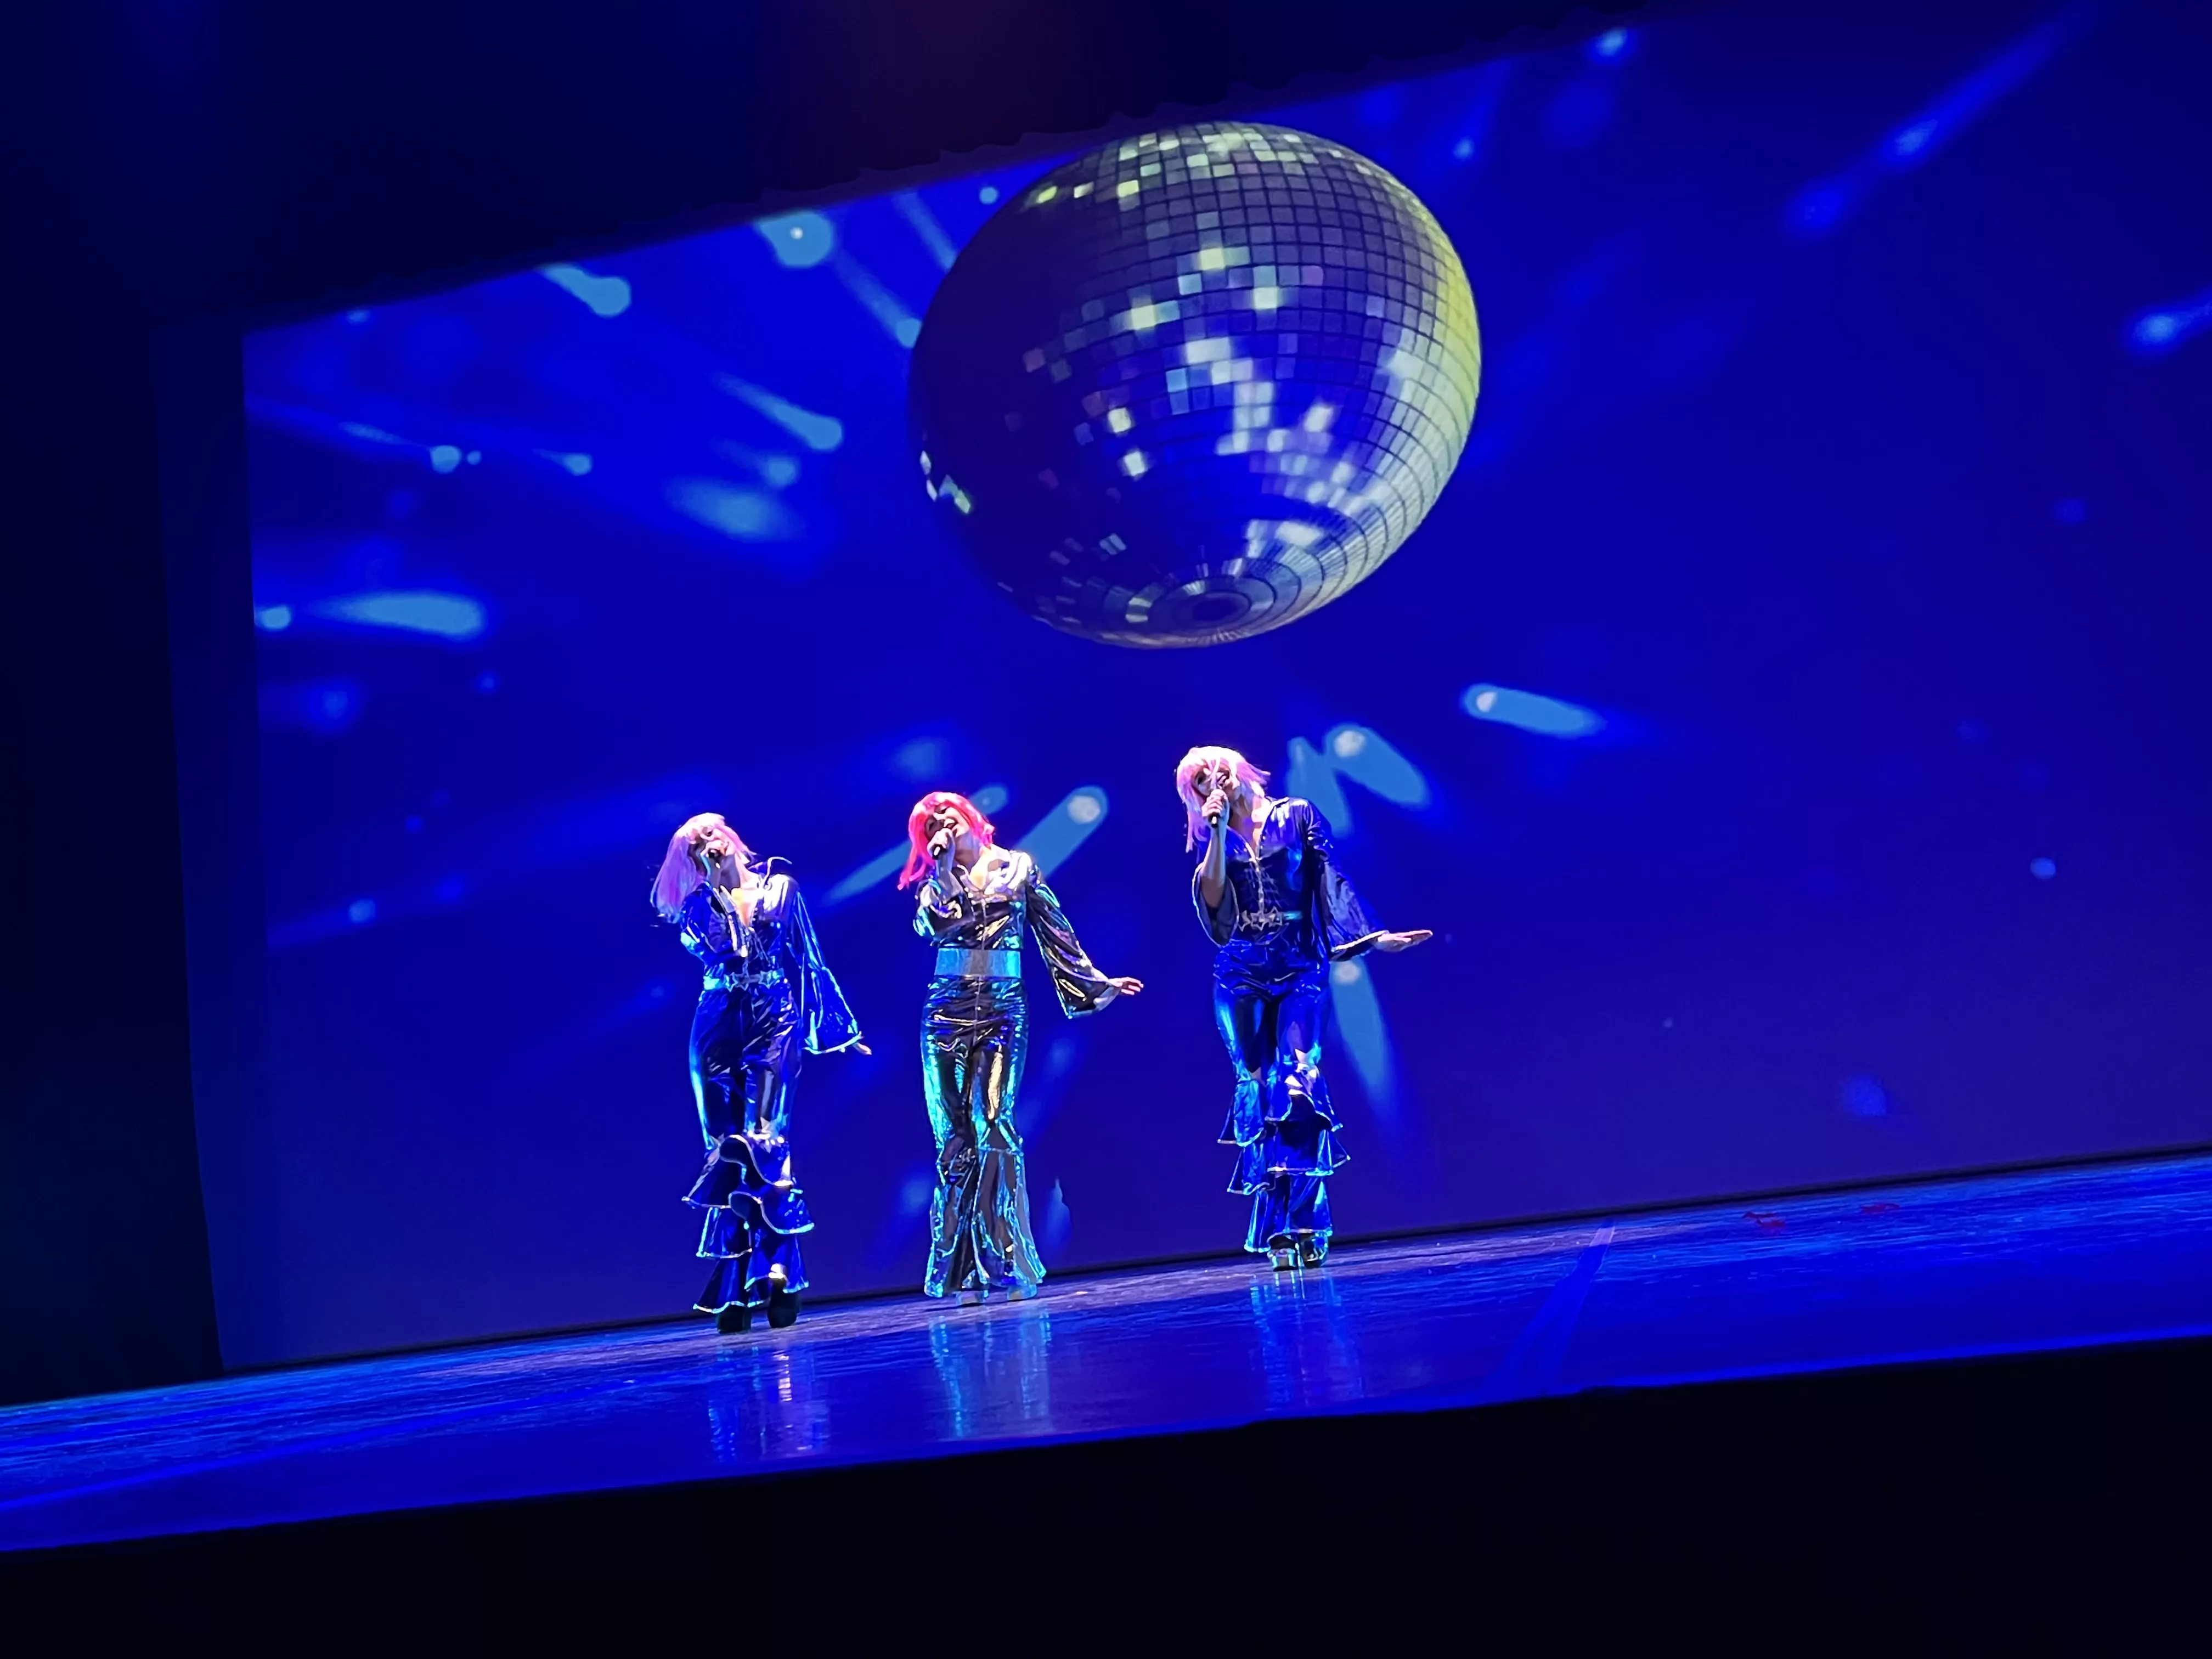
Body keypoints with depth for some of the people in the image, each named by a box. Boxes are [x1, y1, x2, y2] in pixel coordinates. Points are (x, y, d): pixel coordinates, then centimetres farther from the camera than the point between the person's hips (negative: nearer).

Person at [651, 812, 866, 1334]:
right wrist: (716, 887, -5)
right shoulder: (698, 903, 12)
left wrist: (837, 1025, 10)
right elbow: (718, 948, -10)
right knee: (726, 1147, -2)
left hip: (775, 1018, -2)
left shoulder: (777, 879, 10)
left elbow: (807, 956, 10)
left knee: (764, 1138, -17)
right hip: (719, 1026, 2)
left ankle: (775, 1268, -17)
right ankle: (736, 1288, 1)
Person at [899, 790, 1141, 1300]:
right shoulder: (936, 881, 11)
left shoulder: (1019, 867, 9)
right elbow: (932, 924, -9)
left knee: (994, 1125, -14)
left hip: (1003, 1008, -2)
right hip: (947, 1009, 2)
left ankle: (1010, 1261, -11)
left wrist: (1095, 981, 8)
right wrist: (945, 868, -7)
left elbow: (1055, 932, 10)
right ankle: (960, 1266, 5)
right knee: (954, 1136, 0)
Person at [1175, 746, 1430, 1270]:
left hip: (1300, 970, -2)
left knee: (1298, 1082, -16)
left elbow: (1332, 882, 3)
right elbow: (1213, 898, -5)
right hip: (1241, 976, 2)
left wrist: (1371, 936, -5)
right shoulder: (1214, 841, 11)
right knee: (1258, 1089, -3)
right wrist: (1220, 832, -7)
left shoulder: (1297, 816, 7)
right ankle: (1278, 1229, 0)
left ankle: (1304, 1223, -11)